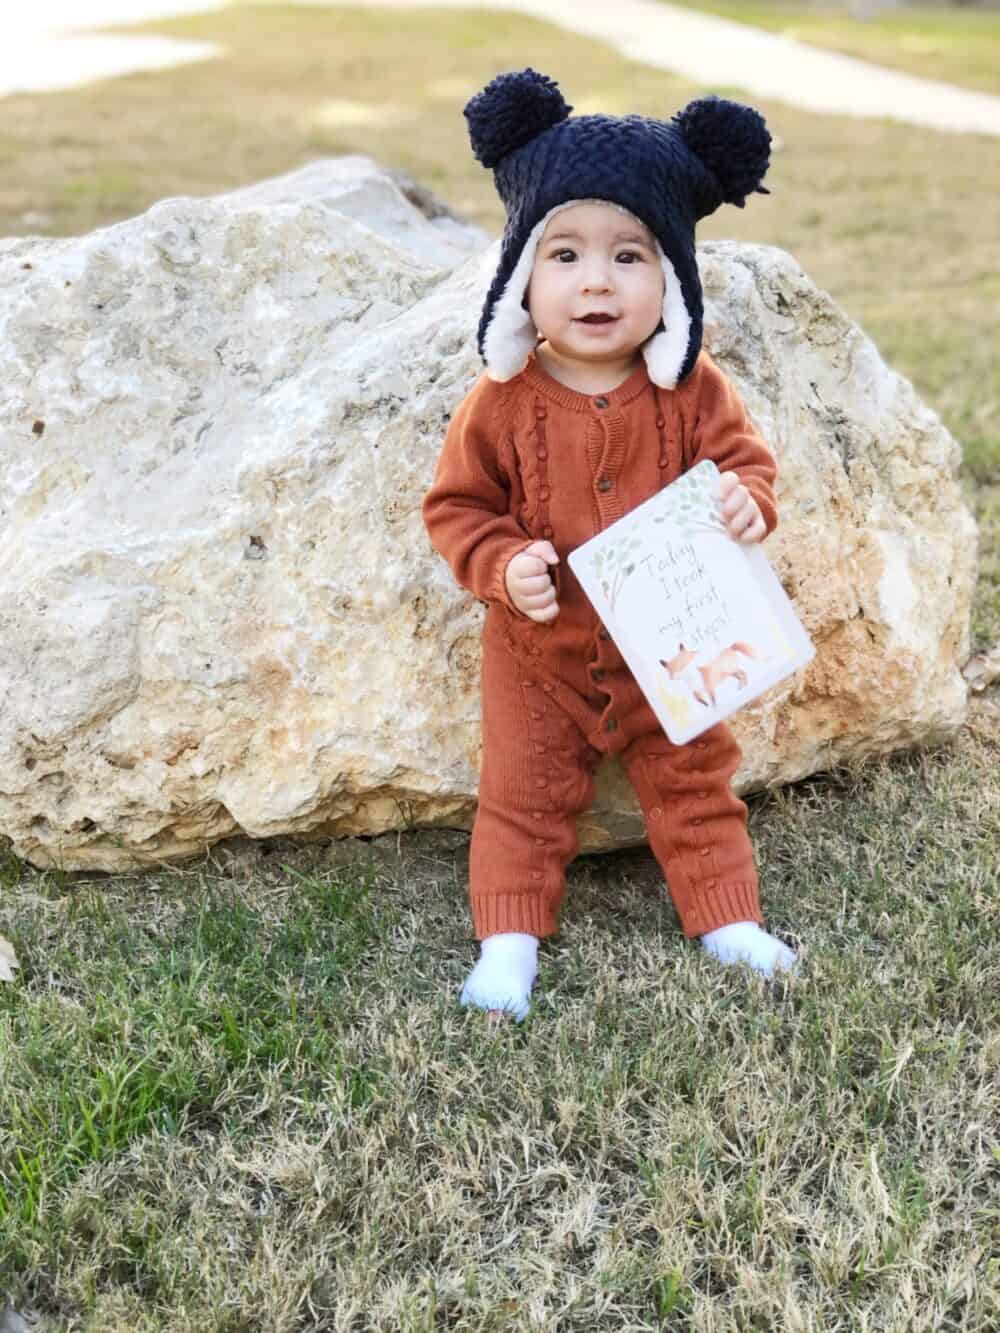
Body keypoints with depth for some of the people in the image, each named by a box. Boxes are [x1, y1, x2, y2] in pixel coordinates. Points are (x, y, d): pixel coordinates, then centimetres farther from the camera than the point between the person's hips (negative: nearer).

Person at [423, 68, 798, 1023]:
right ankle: (508, 942, 19)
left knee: (694, 787, 15)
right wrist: (501, 566, -24)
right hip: (540, 654, -1)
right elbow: (456, 505, -7)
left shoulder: (691, 391, -12)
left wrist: (745, 501, -27)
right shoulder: (502, 403, -15)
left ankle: (730, 923, 30)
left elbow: (743, 460, -4)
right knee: (524, 798, 7)